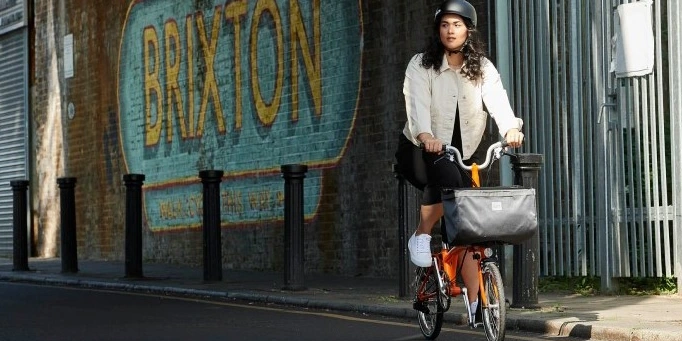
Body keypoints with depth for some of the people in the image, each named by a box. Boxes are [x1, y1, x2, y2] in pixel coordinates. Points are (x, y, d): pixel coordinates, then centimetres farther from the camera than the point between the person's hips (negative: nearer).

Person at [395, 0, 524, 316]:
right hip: (422, 151, -3)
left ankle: (475, 300, -4)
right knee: (446, 176, -36)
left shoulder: (482, 68, -1)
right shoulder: (421, 65, -8)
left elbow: (497, 99, -19)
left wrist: (511, 128, -41)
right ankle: (421, 237, -16)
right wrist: (425, 135, -47)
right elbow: (418, 103, -26)